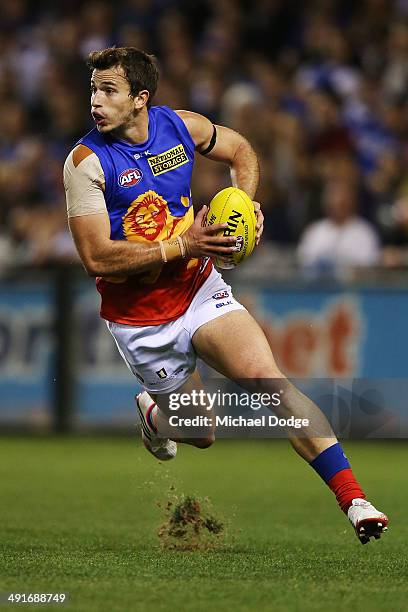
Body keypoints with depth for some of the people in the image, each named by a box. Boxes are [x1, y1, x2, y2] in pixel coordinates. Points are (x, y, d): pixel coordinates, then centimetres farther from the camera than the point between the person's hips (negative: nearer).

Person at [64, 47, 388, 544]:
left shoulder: (182, 127, -5)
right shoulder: (86, 162, -17)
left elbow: (240, 150, 17)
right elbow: (96, 258, -23)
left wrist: (245, 202, -2)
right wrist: (182, 246, -26)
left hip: (200, 290, 2)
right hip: (139, 319, -2)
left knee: (269, 380, -20)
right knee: (200, 434, 9)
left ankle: (352, 498, -23)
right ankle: (153, 414, 47)